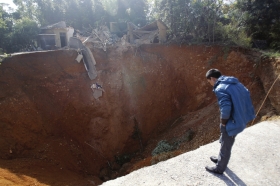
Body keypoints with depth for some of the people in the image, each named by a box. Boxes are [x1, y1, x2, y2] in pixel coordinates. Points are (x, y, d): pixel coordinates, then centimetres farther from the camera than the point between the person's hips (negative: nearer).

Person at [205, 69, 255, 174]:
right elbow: (246, 94, 12)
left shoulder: (220, 89, -24)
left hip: (233, 122, -9)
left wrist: (223, 121, -14)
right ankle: (221, 159, 50)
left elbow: (225, 108, -33)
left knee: (226, 146, 12)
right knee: (224, 142, 28)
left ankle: (219, 168, 33)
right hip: (241, 118, 9)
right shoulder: (234, 82, 5)